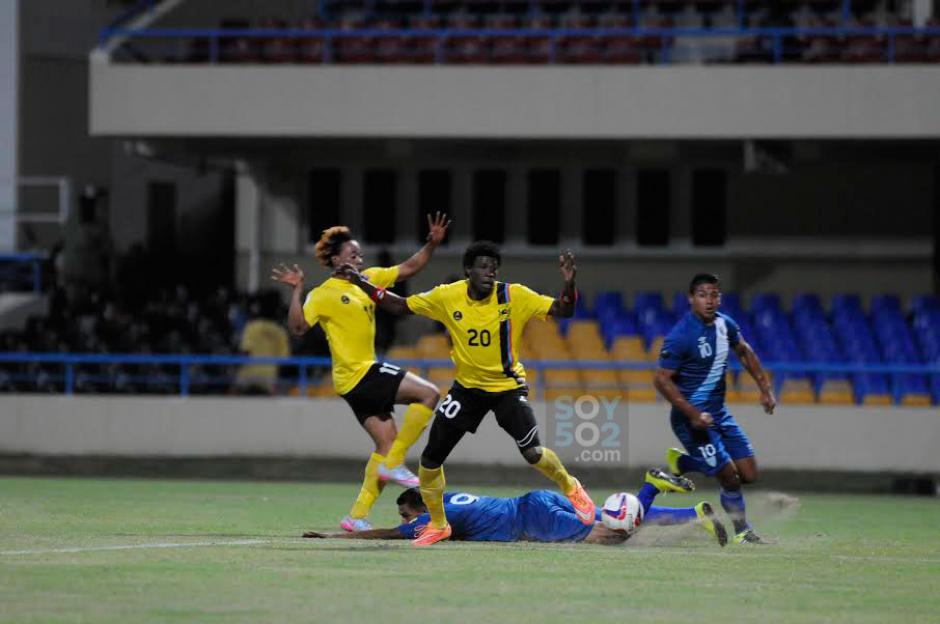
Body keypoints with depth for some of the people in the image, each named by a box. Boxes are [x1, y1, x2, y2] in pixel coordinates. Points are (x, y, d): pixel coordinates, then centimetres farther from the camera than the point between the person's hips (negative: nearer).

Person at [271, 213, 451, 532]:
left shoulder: (369, 279, 13)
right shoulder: (324, 295, -9)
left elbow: (409, 268, 17)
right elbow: (298, 326, -19)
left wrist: (432, 244, 4)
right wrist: (297, 291, -28)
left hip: (364, 377, 8)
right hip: (359, 374, -8)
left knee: (387, 442, 7)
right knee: (428, 394, -13)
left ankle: (357, 516, 8)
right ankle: (394, 463, -8)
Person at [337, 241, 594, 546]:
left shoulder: (513, 296, -16)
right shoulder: (447, 297, -11)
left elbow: (563, 310, -17)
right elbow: (402, 306, 1)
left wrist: (569, 283, -35)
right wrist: (366, 286, -9)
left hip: (508, 386, -3)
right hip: (467, 386, 3)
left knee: (532, 452, -20)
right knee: (430, 459, 0)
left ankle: (570, 488, 13)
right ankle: (437, 524, 24)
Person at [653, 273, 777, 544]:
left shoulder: (724, 324, 2)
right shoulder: (680, 336, -20)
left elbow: (744, 352, 22)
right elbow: (662, 379, -18)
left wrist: (765, 389, 15)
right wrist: (693, 414, -24)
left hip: (718, 412, 8)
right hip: (692, 417, -8)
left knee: (749, 475, 6)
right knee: (730, 478, -9)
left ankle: (680, 463, 24)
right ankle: (743, 532, 17)